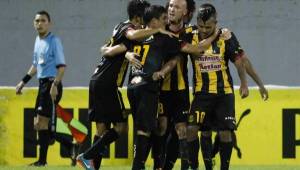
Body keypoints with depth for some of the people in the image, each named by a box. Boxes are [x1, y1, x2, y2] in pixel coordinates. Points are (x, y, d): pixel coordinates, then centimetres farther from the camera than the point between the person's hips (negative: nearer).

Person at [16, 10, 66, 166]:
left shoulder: (54, 40, -9)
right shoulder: (38, 40, 14)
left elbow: (61, 66, -15)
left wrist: (55, 85, -24)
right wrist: (23, 81, 27)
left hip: (51, 84, -9)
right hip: (42, 84, 9)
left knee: (42, 122, -11)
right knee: (39, 124, 9)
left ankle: (42, 160, -8)